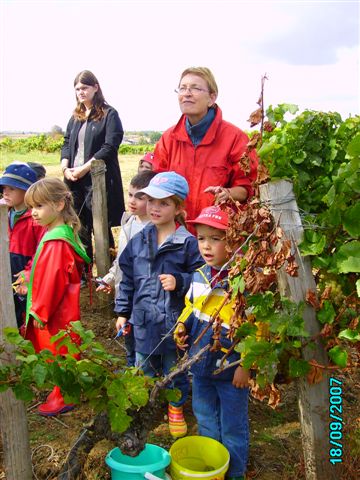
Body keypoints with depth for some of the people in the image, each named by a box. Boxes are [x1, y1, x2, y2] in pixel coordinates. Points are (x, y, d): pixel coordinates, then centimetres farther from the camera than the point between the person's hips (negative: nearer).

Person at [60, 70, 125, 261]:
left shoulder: (109, 114, -2)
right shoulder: (76, 117, 18)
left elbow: (110, 147, -11)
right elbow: (67, 144, 17)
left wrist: (85, 168, -15)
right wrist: (65, 167, -2)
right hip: (75, 180, 6)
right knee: (79, 227, 7)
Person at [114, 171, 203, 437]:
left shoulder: (188, 242, -12)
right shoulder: (138, 241, 2)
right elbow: (128, 280, 9)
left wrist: (179, 282, -24)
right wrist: (122, 312, 10)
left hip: (174, 320, -3)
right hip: (144, 321, 4)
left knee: (175, 368, 16)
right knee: (144, 367, 19)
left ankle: (177, 408, 39)